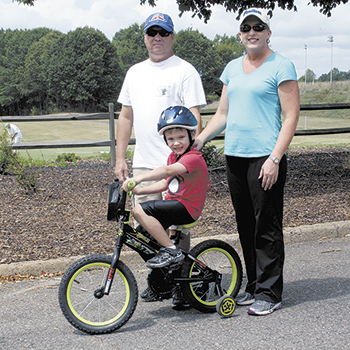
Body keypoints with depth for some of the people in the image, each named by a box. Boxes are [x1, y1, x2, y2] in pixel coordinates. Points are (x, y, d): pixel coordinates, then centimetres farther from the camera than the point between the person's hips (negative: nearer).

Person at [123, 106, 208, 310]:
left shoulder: (193, 158, -15)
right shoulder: (174, 156, 16)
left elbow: (168, 171, -33)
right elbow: (165, 183, 20)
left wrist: (139, 178, -44)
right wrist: (139, 190, 6)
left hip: (186, 207, -10)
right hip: (173, 204, 10)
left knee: (140, 211, -24)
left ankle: (171, 250, -15)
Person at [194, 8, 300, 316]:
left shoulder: (281, 66, -4)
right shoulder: (233, 68, 16)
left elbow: (291, 116, -9)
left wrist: (275, 158, -17)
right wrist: (200, 139, 7)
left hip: (265, 159, -7)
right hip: (234, 156, 7)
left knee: (267, 227, -3)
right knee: (245, 226, 12)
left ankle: (269, 293, 6)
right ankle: (254, 287, 23)